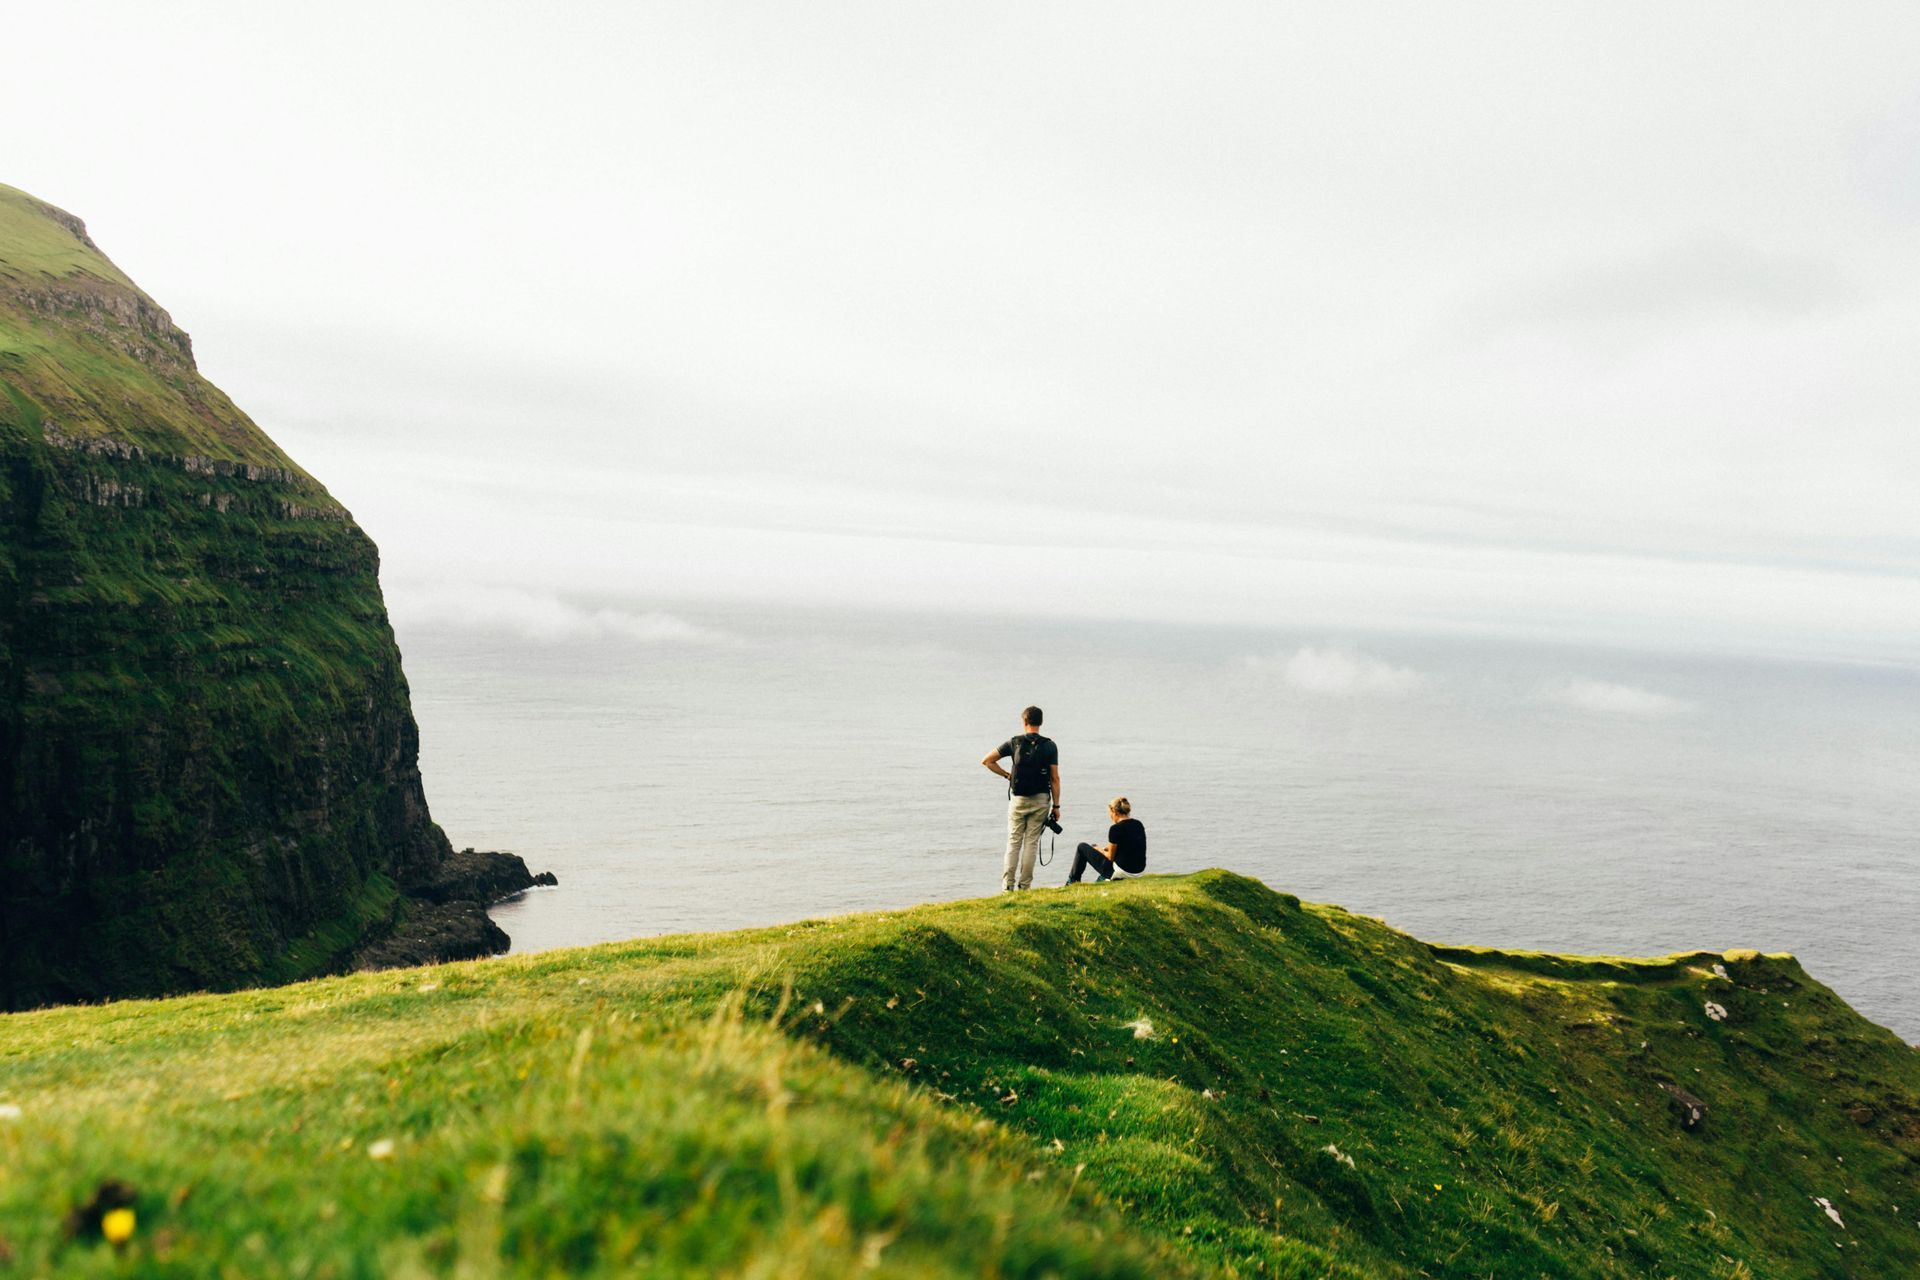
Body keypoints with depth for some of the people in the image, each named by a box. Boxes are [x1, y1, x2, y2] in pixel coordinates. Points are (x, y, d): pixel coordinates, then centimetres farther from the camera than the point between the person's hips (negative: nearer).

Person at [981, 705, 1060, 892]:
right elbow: (1055, 779, -3)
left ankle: (1008, 884, 4)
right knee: (1032, 842, 5)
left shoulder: (1014, 742, -1)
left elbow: (986, 761, 0)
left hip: (1018, 799, 0)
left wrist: (1007, 774, 9)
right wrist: (1056, 806, 2)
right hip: (1041, 799, 0)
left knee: (1013, 842, 7)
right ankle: (1025, 885, 5)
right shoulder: (1050, 746, -1)